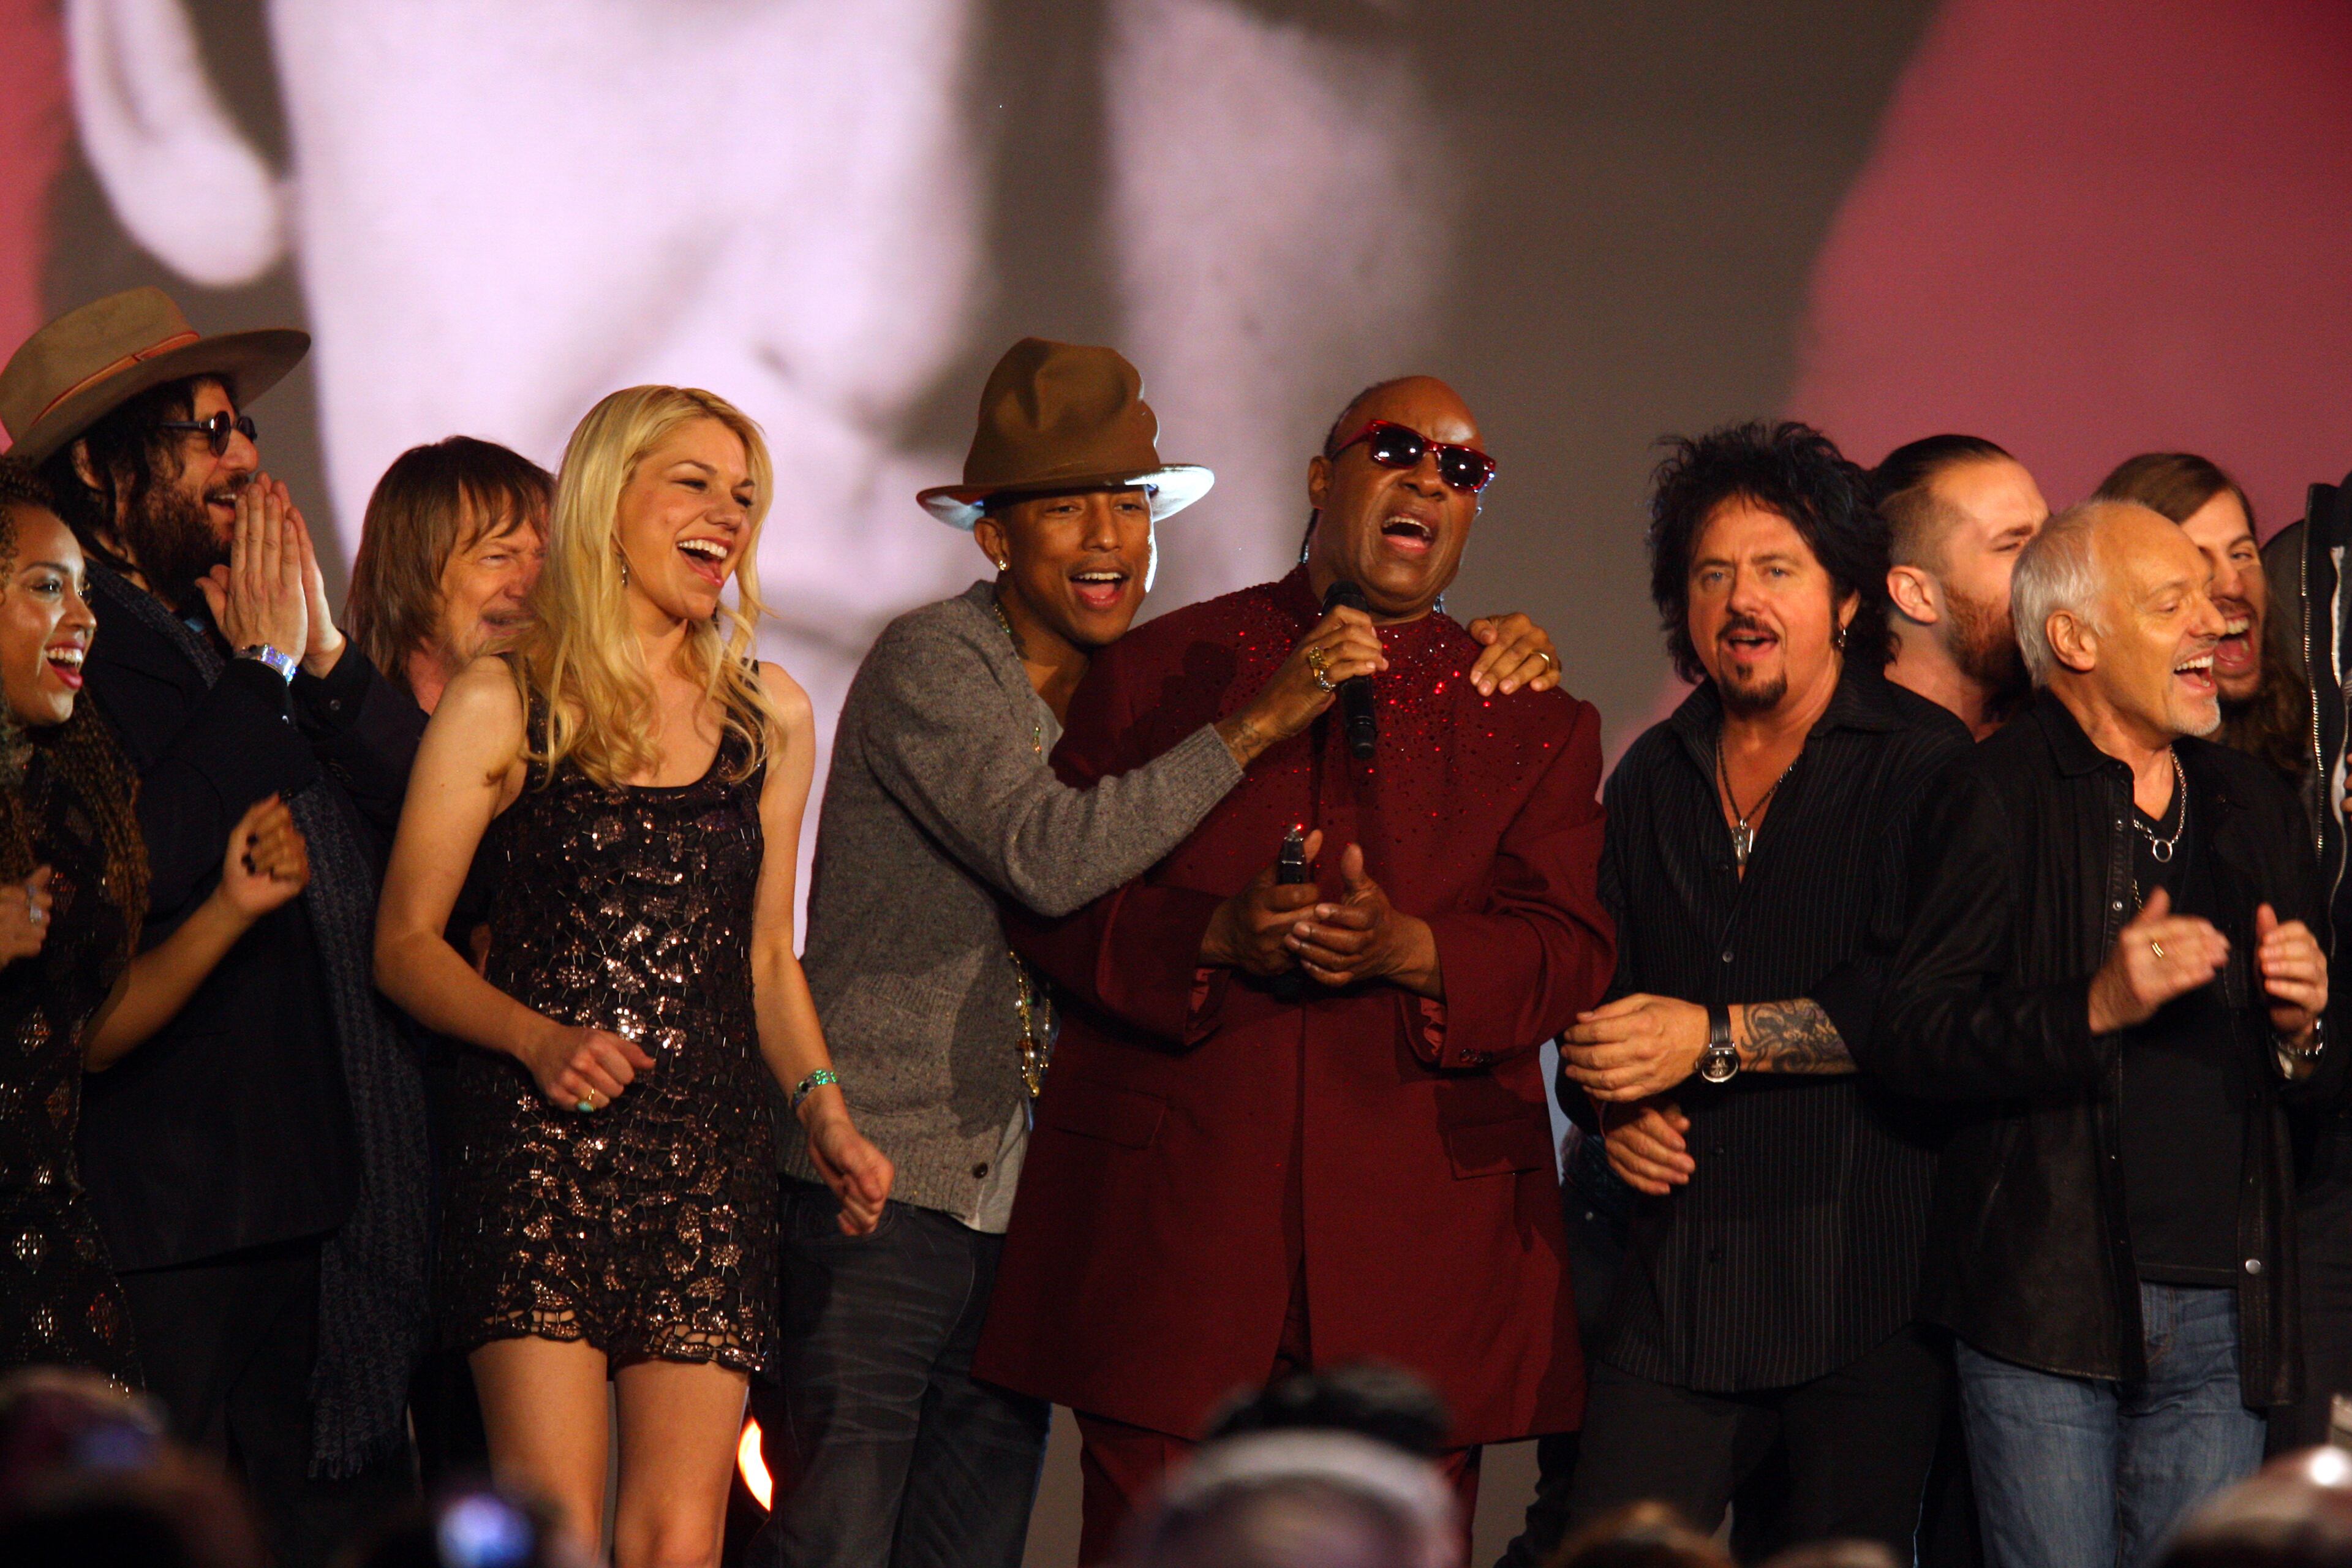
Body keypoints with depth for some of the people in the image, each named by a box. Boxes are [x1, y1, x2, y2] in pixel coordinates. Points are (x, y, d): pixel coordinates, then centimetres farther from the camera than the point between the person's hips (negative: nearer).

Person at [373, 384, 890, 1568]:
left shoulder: (770, 718, 16)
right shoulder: (501, 706, 4)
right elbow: (406, 946, 3)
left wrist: (824, 1112, 7)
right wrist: (541, 1038, -14)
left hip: (712, 1160, 3)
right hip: (539, 1147, -3)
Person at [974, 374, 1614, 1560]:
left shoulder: (1534, 723, 13)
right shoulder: (1157, 673, 11)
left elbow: (1569, 953, 4)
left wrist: (1408, 950, -15)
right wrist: (1213, 935, -13)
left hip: (1422, 1236, 1)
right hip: (1169, 1231, -1)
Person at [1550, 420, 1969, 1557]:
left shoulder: (1924, 763, -3)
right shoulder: (1655, 777, 17)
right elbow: (1592, 988, 24)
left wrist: (1716, 1038, -13)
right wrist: (1614, 1107, 3)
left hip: (1866, 1282, -5)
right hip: (1680, 1278, 5)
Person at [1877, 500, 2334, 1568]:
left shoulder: (2253, 809, 15)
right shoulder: (2002, 798, -3)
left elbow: (2314, 1082, 23)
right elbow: (1909, 1041, -10)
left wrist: (2300, 1028, 0)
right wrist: (2095, 1009, -21)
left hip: (2223, 1314, 5)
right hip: (2047, 1311, -5)